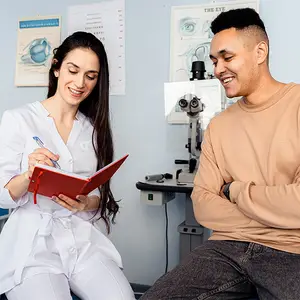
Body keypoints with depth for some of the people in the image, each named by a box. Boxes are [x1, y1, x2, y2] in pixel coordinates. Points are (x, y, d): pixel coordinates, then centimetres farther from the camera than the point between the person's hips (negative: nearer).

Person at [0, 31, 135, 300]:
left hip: (84, 240, 3)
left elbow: (101, 196, 12)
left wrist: (86, 204, -11)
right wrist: (29, 176, -24)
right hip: (33, 241, -3)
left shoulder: (95, 129, 11)